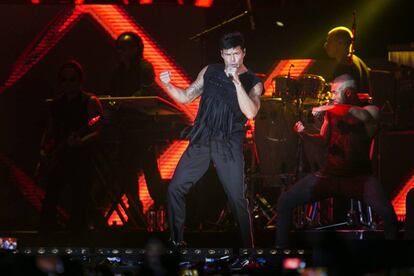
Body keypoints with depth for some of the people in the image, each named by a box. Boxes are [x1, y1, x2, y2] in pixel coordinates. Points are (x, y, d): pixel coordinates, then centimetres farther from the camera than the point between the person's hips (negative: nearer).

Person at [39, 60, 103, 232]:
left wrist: (80, 142, -28)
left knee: (79, 207, -7)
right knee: (48, 205, 4)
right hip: (58, 161, 6)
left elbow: (97, 132, -11)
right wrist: (44, 150, 5)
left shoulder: (90, 102, -3)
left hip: (81, 160, -6)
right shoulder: (57, 103, 15)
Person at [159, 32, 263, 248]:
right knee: (175, 188, -1)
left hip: (229, 147, -3)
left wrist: (237, 82, -24)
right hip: (201, 142, 3)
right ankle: (176, 241, 12)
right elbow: (185, 97, 13)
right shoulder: (210, 72, 8)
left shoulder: (252, 83, -1)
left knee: (237, 199, -9)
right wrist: (167, 85, -6)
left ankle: (247, 248, 2)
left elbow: (250, 112, -17)